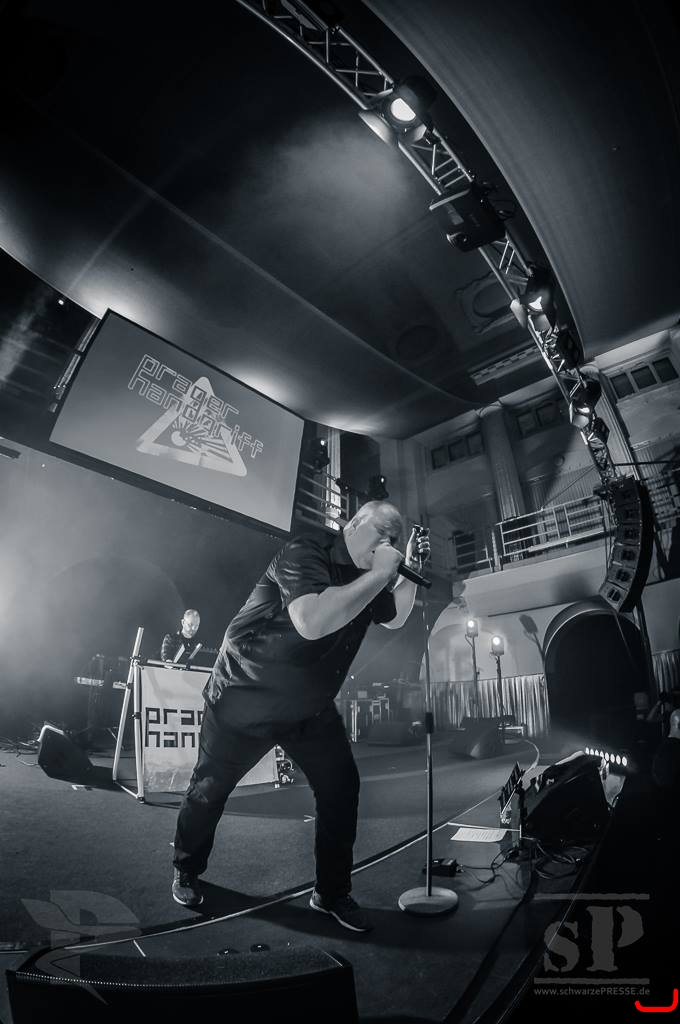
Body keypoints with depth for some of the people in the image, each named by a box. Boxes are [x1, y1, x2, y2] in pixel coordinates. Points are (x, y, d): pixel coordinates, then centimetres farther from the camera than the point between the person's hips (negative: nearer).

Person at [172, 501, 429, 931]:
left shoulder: (368, 577, -1)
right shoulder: (306, 553, -25)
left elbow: (395, 619, 15)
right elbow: (313, 621, -42)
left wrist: (410, 569, -2)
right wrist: (379, 574, -35)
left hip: (311, 709, 7)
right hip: (244, 700, -6)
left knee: (342, 789, 4)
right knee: (210, 790, 11)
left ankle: (333, 893, 24)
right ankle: (187, 873, 39)